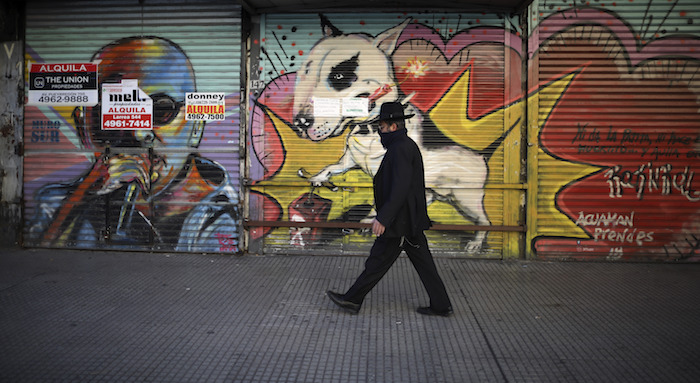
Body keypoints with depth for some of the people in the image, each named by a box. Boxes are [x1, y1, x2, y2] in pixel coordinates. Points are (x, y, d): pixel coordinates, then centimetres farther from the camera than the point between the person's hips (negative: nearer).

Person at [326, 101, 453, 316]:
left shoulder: (400, 148, -17)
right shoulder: (407, 145, 16)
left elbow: (400, 188, -25)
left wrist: (383, 218, -26)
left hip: (400, 222, -10)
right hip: (411, 221, 10)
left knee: (378, 262, 2)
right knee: (423, 263, 12)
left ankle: (352, 300, 15)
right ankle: (441, 306, 17)